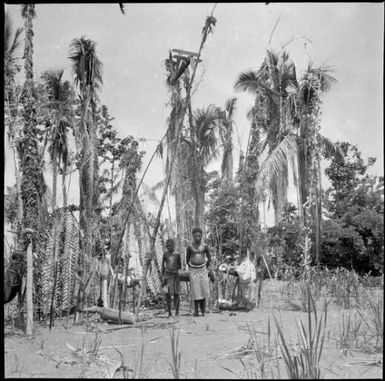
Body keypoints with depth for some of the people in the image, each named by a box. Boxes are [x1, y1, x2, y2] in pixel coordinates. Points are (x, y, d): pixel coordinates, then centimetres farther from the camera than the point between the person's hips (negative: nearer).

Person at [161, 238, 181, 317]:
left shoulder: (177, 254, 5)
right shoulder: (165, 255, 5)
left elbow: (180, 266, 15)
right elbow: (163, 266, 9)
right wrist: (163, 276, 7)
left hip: (175, 275, 1)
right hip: (167, 274, -1)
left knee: (176, 293, -1)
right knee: (168, 293, -7)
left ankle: (177, 311, 8)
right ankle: (169, 312, -3)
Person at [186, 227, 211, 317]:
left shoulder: (205, 246, -2)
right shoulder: (189, 247, -2)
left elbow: (209, 258, 7)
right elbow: (187, 259, 8)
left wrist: (205, 269, 5)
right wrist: (192, 269, 8)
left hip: (203, 270, 0)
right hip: (193, 271, 0)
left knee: (203, 289, -4)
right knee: (195, 290, -3)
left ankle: (203, 310, 5)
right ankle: (196, 311, 1)